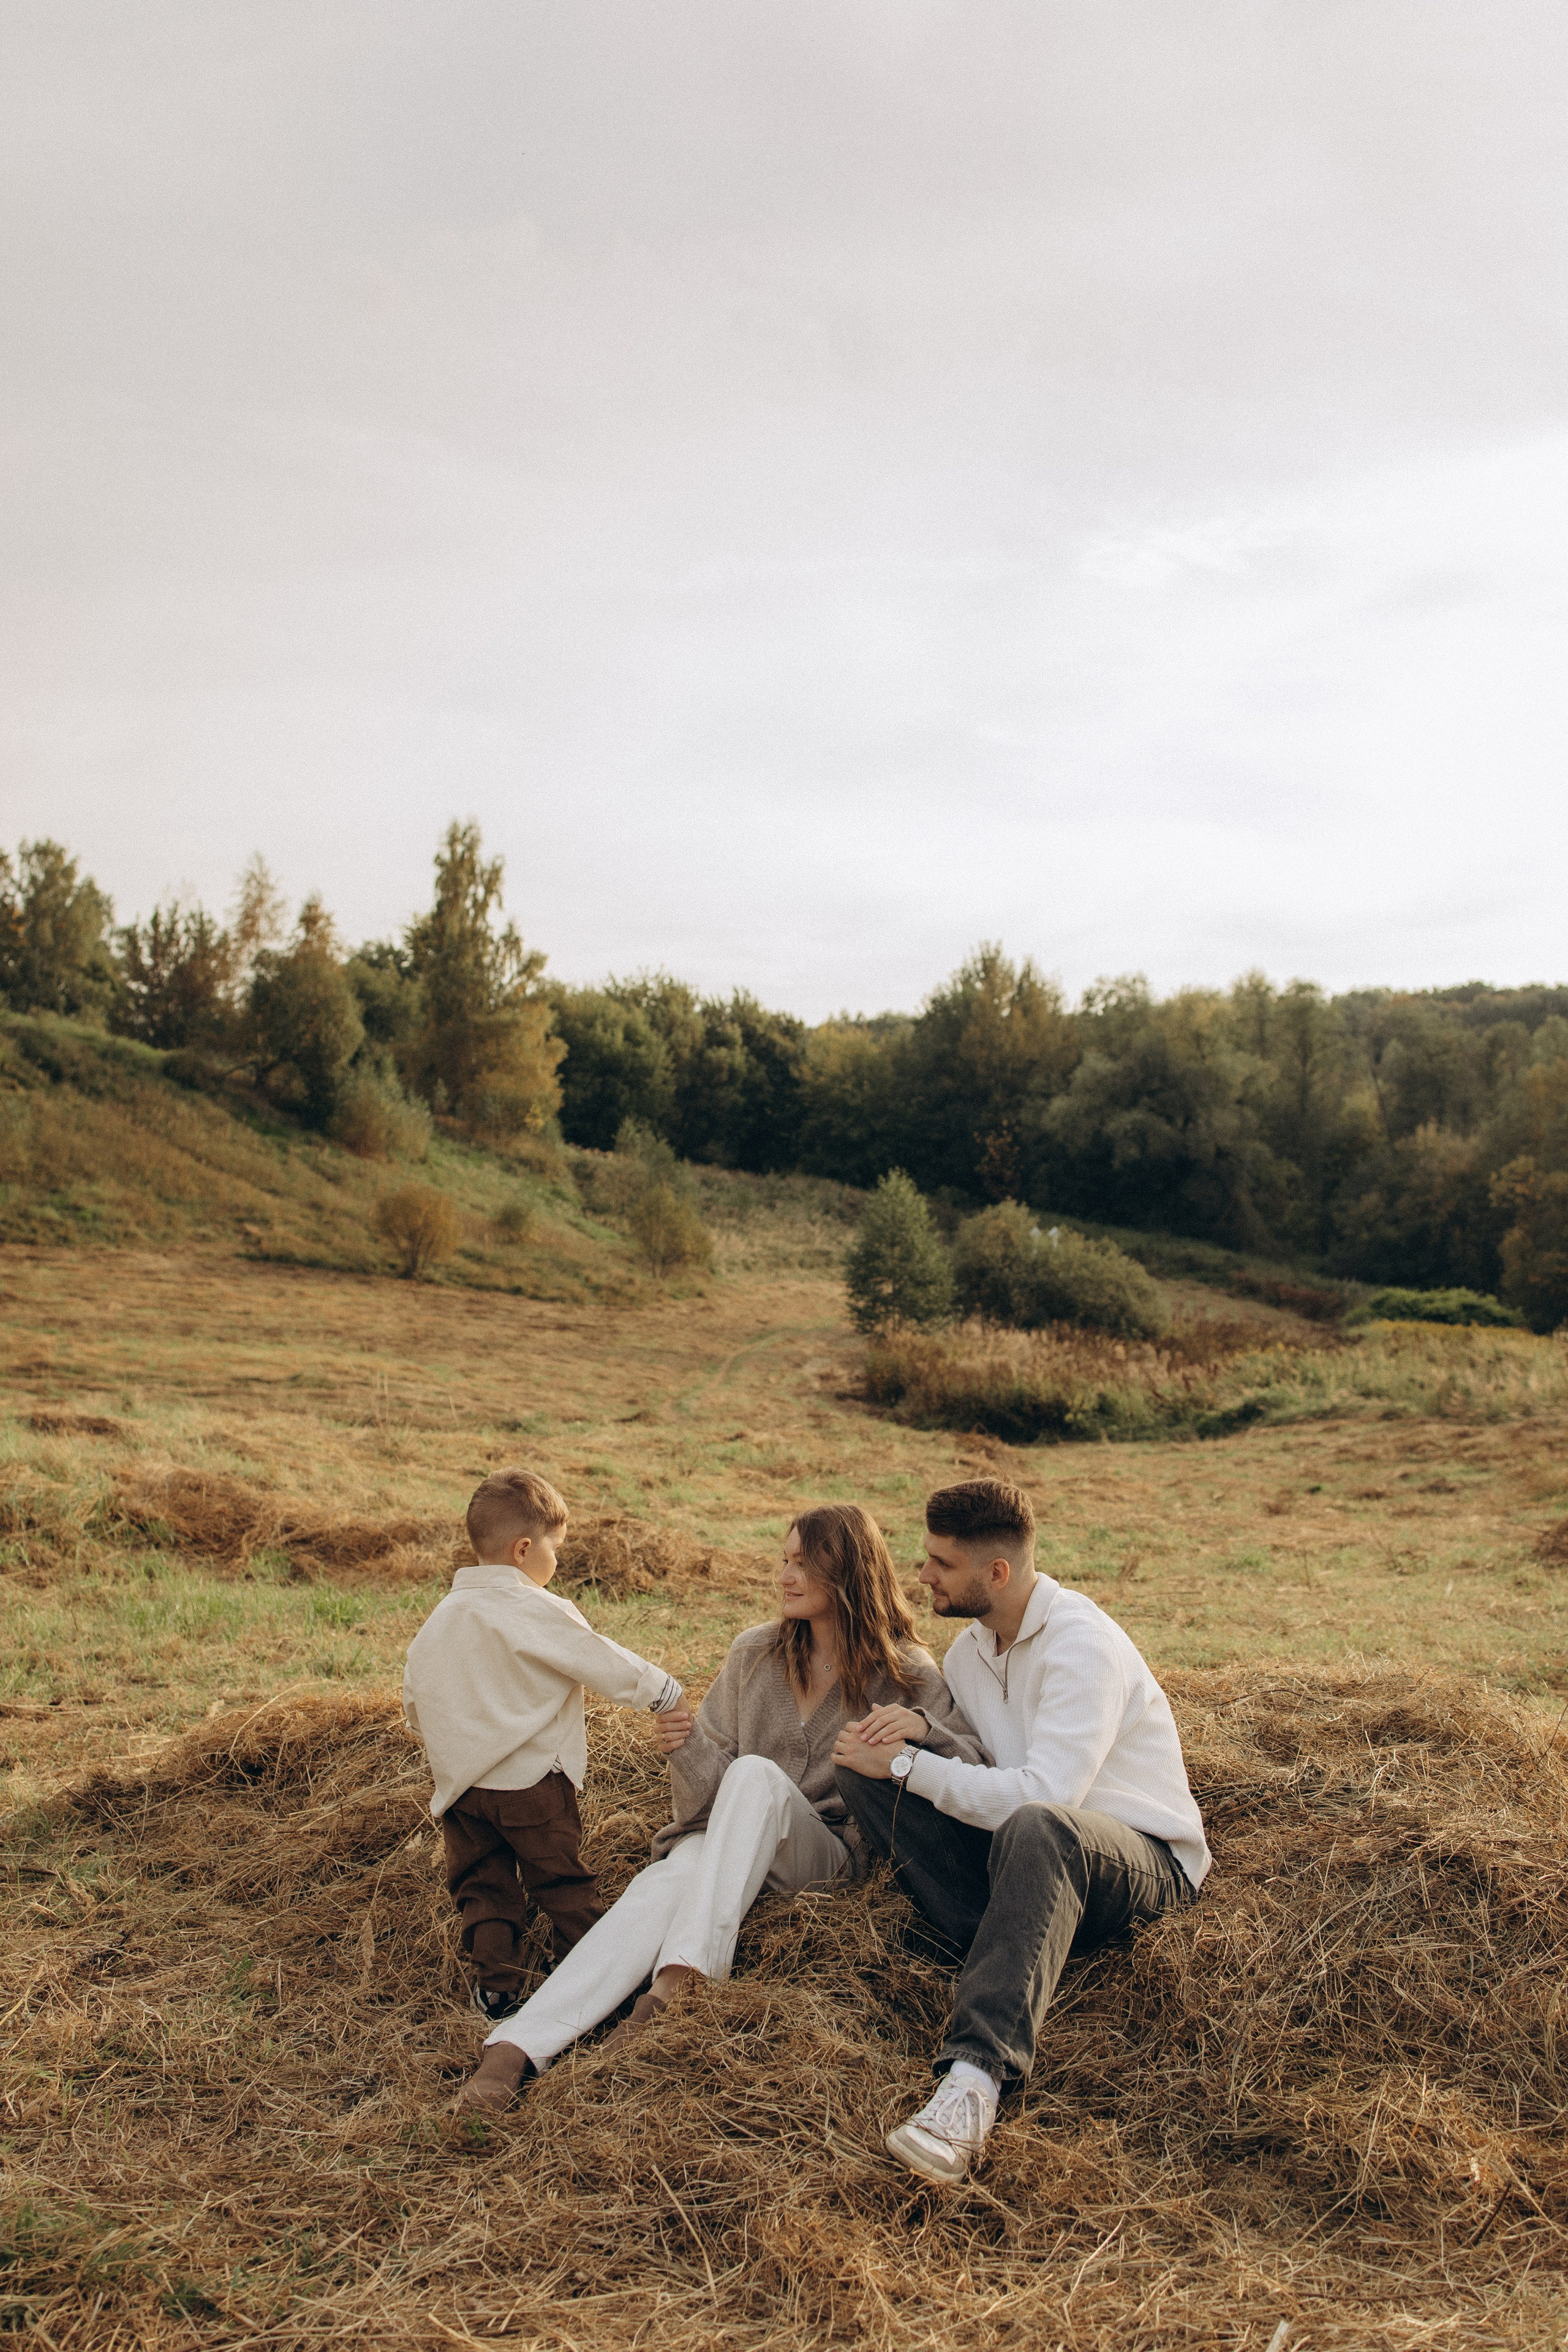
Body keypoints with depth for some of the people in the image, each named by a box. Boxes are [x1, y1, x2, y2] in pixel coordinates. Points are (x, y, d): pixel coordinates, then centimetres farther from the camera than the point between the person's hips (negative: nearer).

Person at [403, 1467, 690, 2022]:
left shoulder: (440, 1617, 6)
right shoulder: (539, 1612, -15)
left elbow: (413, 1701, 15)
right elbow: (606, 1664, -11)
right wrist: (667, 1695, 3)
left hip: (459, 1783, 5)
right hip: (531, 1779, -5)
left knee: (482, 1885, 14)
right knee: (562, 1882, 10)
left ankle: (495, 1987, 10)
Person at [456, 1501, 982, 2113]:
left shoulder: (907, 1675, 0)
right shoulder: (755, 1653, 8)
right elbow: (709, 1791, 7)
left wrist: (920, 1727, -28)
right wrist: (688, 1751, -16)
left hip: (829, 1853, -2)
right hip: (728, 1845, 3)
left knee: (756, 1772, -33)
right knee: (662, 1883, -32)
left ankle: (682, 1976, -44)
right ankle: (517, 2046, -45)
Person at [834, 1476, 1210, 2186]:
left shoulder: (1083, 1646, -19)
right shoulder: (973, 1647, 8)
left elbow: (1045, 1793, -30)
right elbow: (963, 1761, 16)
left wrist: (906, 1765, -22)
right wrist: (914, 1732, -9)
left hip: (1144, 1859, -8)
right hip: (1035, 1858, 8)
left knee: (1037, 1828, -44)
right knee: (861, 1767, -9)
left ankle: (976, 2078, -54)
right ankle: (1007, 1953, -20)